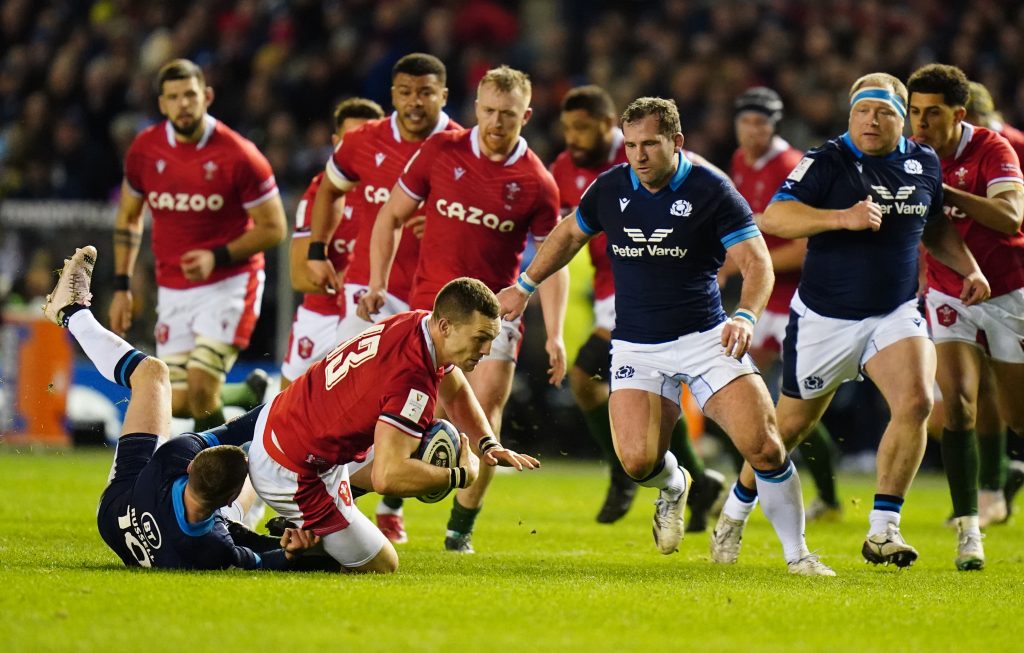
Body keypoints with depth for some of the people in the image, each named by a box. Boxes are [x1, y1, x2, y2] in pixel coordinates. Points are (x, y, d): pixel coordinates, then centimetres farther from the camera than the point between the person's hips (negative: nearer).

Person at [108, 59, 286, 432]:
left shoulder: (238, 156, -14)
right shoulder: (144, 150, -1)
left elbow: (273, 228, -7)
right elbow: (128, 218, 14)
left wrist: (217, 257, -19)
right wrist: (121, 286, 9)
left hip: (229, 283, -5)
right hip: (173, 289, 5)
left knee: (200, 386, -19)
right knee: (178, 403, 1)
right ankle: (247, 395, 31)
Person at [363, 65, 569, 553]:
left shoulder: (537, 184, -3)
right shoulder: (441, 151, 0)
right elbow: (391, 217, 8)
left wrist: (554, 335, -8)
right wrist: (377, 284, 0)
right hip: (429, 303, 1)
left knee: (484, 411, -9)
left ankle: (462, 526, 3)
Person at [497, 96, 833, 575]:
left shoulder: (711, 190, -9)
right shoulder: (610, 189, 3)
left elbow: (757, 262, -12)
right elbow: (569, 234, 23)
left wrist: (746, 316, -30)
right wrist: (525, 286, 27)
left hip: (705, 337, -2)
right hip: (636, 347, 2)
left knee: (762, 443, -17)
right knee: (638, 460, -17)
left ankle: (797, 553, 1)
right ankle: (673, 487, 22)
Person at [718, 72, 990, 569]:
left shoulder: (925, 165, 4)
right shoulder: (826, 163, -12)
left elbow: (935, 227, 23)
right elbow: (773, 217, -24)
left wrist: (969, 269, 11)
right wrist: (843, 218, -34)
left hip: (895, 314, 3)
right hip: (824, 318, -3)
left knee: (916, 402, -22)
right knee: (792, 426, 9)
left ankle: (883, 530, -15)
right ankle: (735, 512, 34)